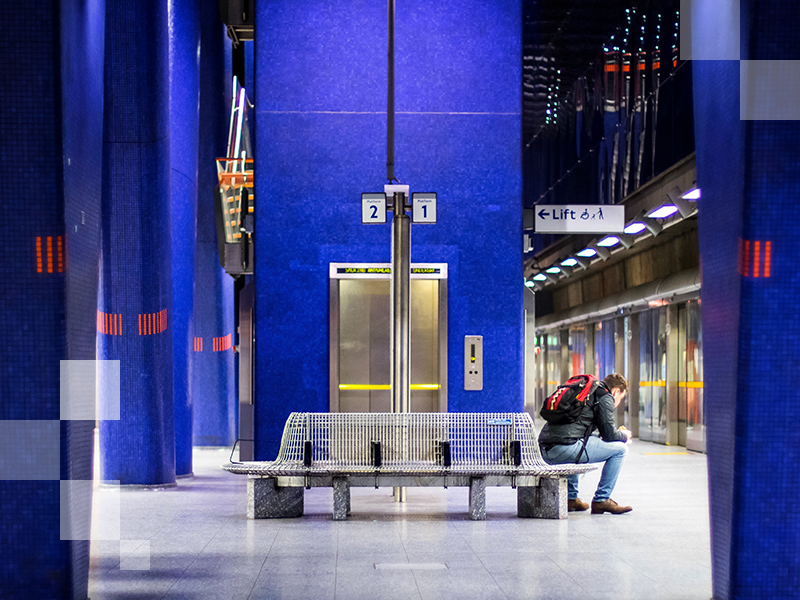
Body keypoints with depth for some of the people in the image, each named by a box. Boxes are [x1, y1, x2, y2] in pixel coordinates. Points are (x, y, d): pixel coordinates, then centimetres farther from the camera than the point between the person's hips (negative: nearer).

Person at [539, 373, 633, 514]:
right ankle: (601, 500, 7)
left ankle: (570, 498, 34)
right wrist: (624, 436, 23)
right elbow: (608, 433, 2)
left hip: (545, 450, 9)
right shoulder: (605, 397, 5)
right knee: (620, 449, 5)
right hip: (566, 448, -9)